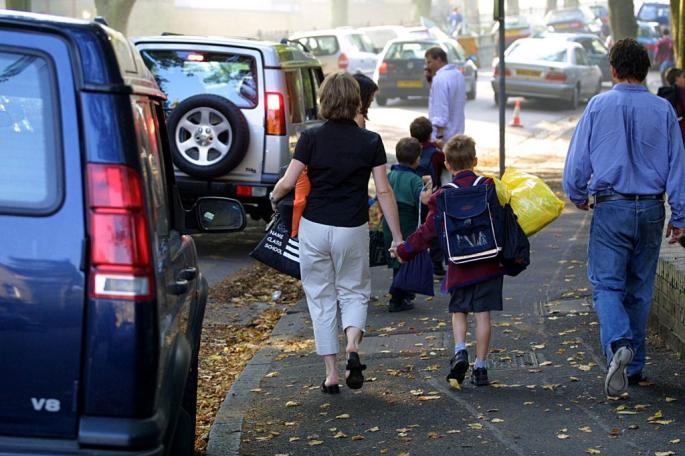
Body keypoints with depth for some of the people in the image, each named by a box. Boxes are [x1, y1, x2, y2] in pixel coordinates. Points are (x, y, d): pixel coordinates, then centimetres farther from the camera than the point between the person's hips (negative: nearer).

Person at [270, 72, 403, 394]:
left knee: (321, 298, 11)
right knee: (354, 292, 18)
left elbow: (287, 183, -8)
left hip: (314, 228, 0)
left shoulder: (311, 138, -6)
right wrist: (397, 237, 1)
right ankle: (353, 346, -11)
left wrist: (273, 197, 15)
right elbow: (383, 192, -4)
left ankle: (331, 373, 10)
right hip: (353, 231, 0)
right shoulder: (370, 142, -4)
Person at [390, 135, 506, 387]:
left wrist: (404, 251, 7)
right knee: (483, 314, 5)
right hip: (489, 263, 1)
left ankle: (460, 351, -7)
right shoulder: (489, 187, -2)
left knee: (458, 310, 15)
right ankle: (480, 366, 7)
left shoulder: (442, 197, -5)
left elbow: (428, 231, -4)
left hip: (459, 267, -1)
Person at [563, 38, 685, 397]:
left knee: (606, 285, -1)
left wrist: (578, 197, 17)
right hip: (651, 209, 3)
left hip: (611, 208, -2)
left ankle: (619, 344, -28)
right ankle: (634, 366, 18)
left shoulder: (599, 106, -4)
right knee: (639, 289, 12)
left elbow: (578, 159, -1)